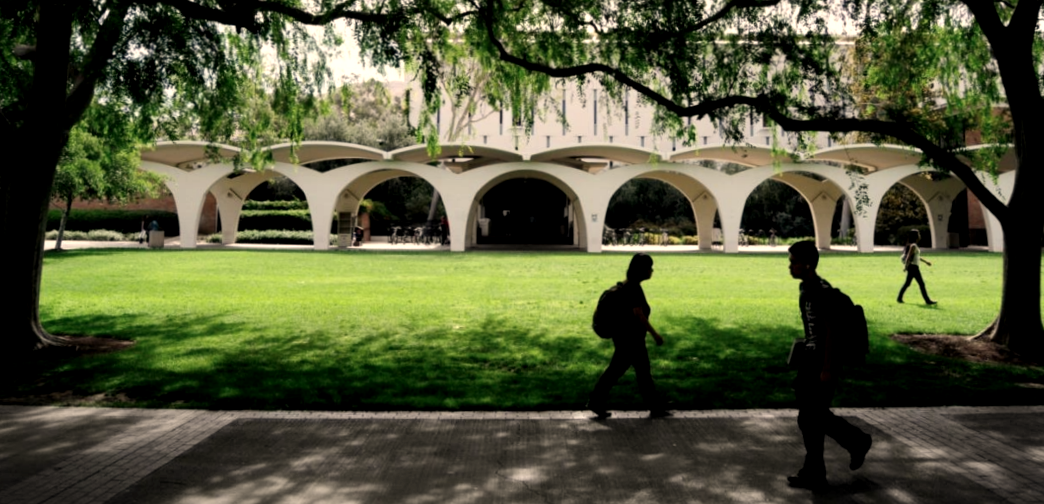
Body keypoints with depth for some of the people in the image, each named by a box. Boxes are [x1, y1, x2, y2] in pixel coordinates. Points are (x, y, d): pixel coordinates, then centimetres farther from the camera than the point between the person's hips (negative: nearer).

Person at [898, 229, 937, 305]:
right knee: (921, 284, -4)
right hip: (913, 267, -10)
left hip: (912, 267, 10)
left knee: (907, 283, 13)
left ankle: (899, 298, 15)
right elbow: (908, 256, -21)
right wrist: (906, 267, -21)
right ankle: (927, 301, 0)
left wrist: (926, 262, 28)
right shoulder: (913, 246, -16)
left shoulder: (913, 245, 14)